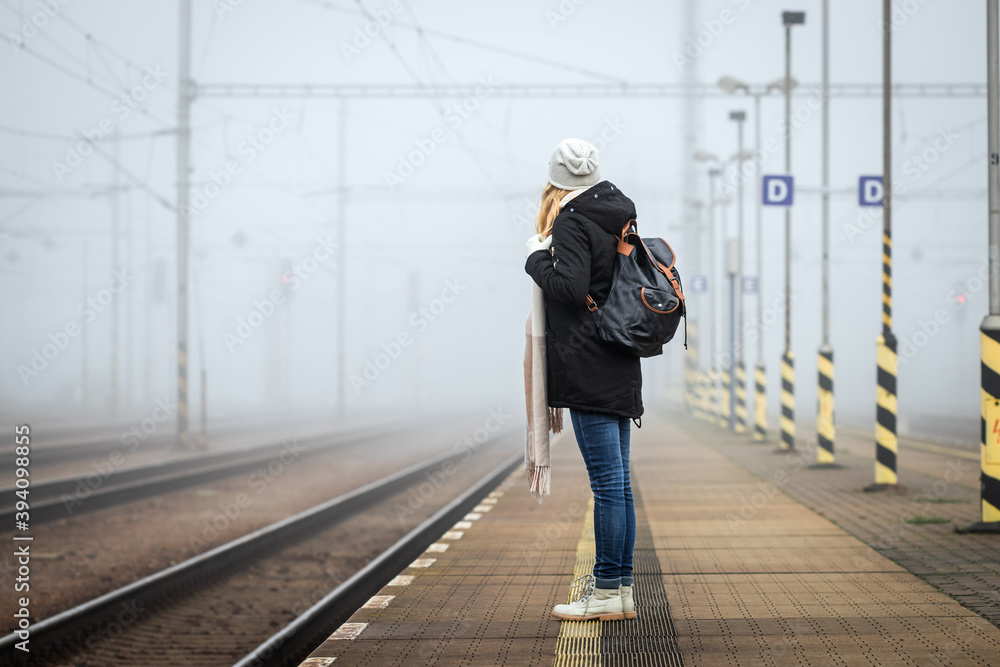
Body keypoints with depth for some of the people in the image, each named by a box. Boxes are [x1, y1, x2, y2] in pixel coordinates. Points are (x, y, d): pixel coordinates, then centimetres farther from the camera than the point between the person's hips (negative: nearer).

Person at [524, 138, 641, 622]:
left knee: (607, 480, -7)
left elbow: (571, 288, -22)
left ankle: (607, 592, -4)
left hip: (588, 369, -8)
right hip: (620, 367, 9)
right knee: (617, 480, 11)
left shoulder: (571, 222, -11)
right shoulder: (618, 214, 14)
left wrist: (537, 258, -5)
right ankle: (620, 583, 16)